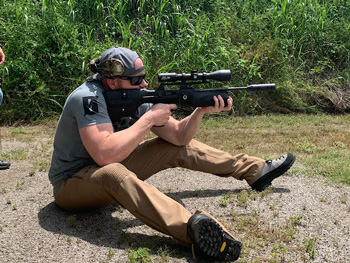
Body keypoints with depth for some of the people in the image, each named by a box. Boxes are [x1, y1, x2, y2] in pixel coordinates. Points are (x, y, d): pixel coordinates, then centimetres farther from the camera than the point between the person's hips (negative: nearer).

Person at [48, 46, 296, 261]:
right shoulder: (89, 98, -26)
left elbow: (178, 136, -4)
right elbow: (106, 155, -39)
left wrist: (201, 110, -21)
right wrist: (149, 119, -31)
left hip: (110, 171, 7)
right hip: (72, 183, -7)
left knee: (179, 148, 2)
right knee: (113, 173, -43)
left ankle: (256, 170, 10)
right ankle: (194, 228, -65)